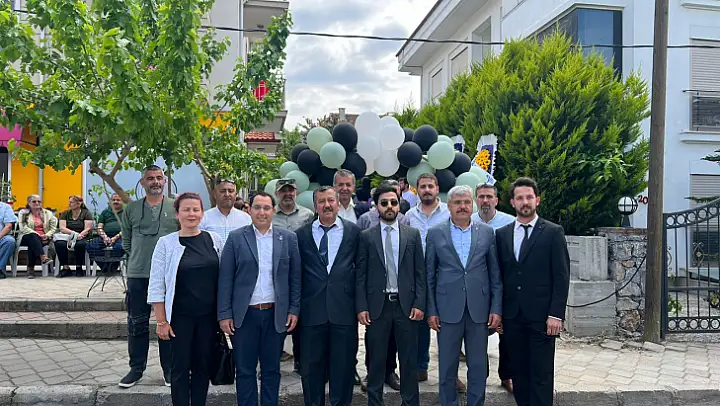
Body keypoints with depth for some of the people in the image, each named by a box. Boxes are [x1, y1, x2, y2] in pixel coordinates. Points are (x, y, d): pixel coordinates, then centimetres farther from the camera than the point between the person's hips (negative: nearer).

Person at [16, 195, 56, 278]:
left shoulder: (48, 213, 15)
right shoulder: (23, 213, 9)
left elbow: (54, 228, 9)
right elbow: (23, 228, -5)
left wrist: (47, 235, -11)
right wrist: (37, 235, -18)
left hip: (44, 238, 1)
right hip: (27, 237, -1)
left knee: (33, 245, -34)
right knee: (33, 237, -37)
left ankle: (31, 268, -32)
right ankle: (43, 257, -56)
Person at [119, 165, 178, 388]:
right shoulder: (131, 208, 6)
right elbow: (126, 239, 14)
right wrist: (137, 257, 9)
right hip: (137, 275, 2)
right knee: (137, 324, 10)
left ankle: (169, 369, 19)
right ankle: (136, 368, 23)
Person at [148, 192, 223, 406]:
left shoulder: (214, 240, 1)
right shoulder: (166, 243, -6)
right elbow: (156, 286, -5)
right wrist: (161, 321, -7)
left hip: (208, 315, 3)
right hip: (180, 316, -2)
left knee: (203, 366, 11)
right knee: (181, 367, 6)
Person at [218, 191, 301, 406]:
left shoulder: (288, 238, 3)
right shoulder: (236, 238, -1)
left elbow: (295, 277, 5)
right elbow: (225, 279, -2)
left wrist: (294, 310, 0)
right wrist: (224, 314, -5)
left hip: (276, 314, 1)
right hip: (244, 315, -1)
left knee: (271, 370, 11)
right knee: (245, 370, 8)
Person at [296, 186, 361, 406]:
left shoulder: (353, 231, 2)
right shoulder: (302, 234, 4)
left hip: (344, 309, -1)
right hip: (312, 310, 1)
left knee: (343, 365, 8)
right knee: (312, 365, 11)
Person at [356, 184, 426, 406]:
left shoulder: (412, 234, 5)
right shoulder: (366, 236, 3)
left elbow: (420, 272, 4)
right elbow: (361, 275, 2)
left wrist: (419, 303, -4)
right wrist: (361, 307, -4)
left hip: (406, 305, 1)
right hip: (377, 305, 0)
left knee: (409, 360, 8)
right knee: (376, 360, 9)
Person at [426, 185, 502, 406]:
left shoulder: (487, 232, 5)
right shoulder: (435, 233, 2)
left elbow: (495, 274, 6)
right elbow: (429, 275, 3)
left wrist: (496, 308, 0)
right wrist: (431, 310, -1)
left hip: (479, 309, 1)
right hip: (448, 309, -1)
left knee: (478, 366, 9)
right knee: (447, 367, 8)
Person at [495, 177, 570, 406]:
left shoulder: (553, 232, -1)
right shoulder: (502, 234, 9)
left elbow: (561, 277, -5)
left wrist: (556, 314, -11)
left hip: (541, 316, -3)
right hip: (512, 316, 3)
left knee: (542, 374, 1)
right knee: (518, 372, 11)